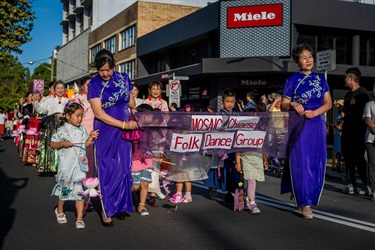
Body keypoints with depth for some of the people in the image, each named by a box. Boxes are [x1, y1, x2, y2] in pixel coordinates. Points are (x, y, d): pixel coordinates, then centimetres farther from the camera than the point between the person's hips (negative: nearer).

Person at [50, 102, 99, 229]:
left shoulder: (82, 130, 7)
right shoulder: (62, 130, -4)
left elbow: (85, 144, 8)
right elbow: (52, 144, 0)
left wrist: (91, 137, -8)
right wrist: (62, 144, -16)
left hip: (80, 165, 2)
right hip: (66, 165, -2)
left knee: (79, 191, -1)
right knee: (64, 189, 13)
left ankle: (79, 219, 4)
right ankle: (60, 211, 40)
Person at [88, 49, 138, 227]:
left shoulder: (124, 78, 3)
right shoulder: (94, 84, -6)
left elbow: (130, 101, 17)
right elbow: (99, 113, -13)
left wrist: (134, 111, -6)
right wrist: (124, 124, -18)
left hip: (124, 132, 3)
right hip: (105, 134, -3)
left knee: (124, 169, 6)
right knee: (107, 171, 0)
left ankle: (119, 205, 19)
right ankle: (107, 211, 10)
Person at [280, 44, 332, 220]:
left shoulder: (320, 79, 11)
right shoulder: (292, 81, 2)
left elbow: (328, 103, 7)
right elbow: (283, 106, 3)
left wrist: (314, 112, -10)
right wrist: (293, 104, -18)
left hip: (317, 125, 3)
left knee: (316, 164, 4)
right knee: (301, 163, -6)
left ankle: (307, 198, 21)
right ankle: (305, 204, -1)